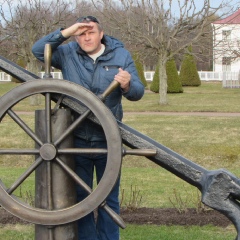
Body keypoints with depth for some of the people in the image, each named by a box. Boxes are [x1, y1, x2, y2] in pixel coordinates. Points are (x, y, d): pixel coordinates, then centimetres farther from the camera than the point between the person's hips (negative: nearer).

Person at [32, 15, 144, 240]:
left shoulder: (121, 55, 1)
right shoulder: (67, 54, 2)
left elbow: (138, 92, -3)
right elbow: (38, 50, -9)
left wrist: (127, 86, -26)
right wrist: (64, 33, -17)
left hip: (108, 140, 0)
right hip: (77, 139, 1)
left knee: (109, 197, 9)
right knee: (80, 196, 8)